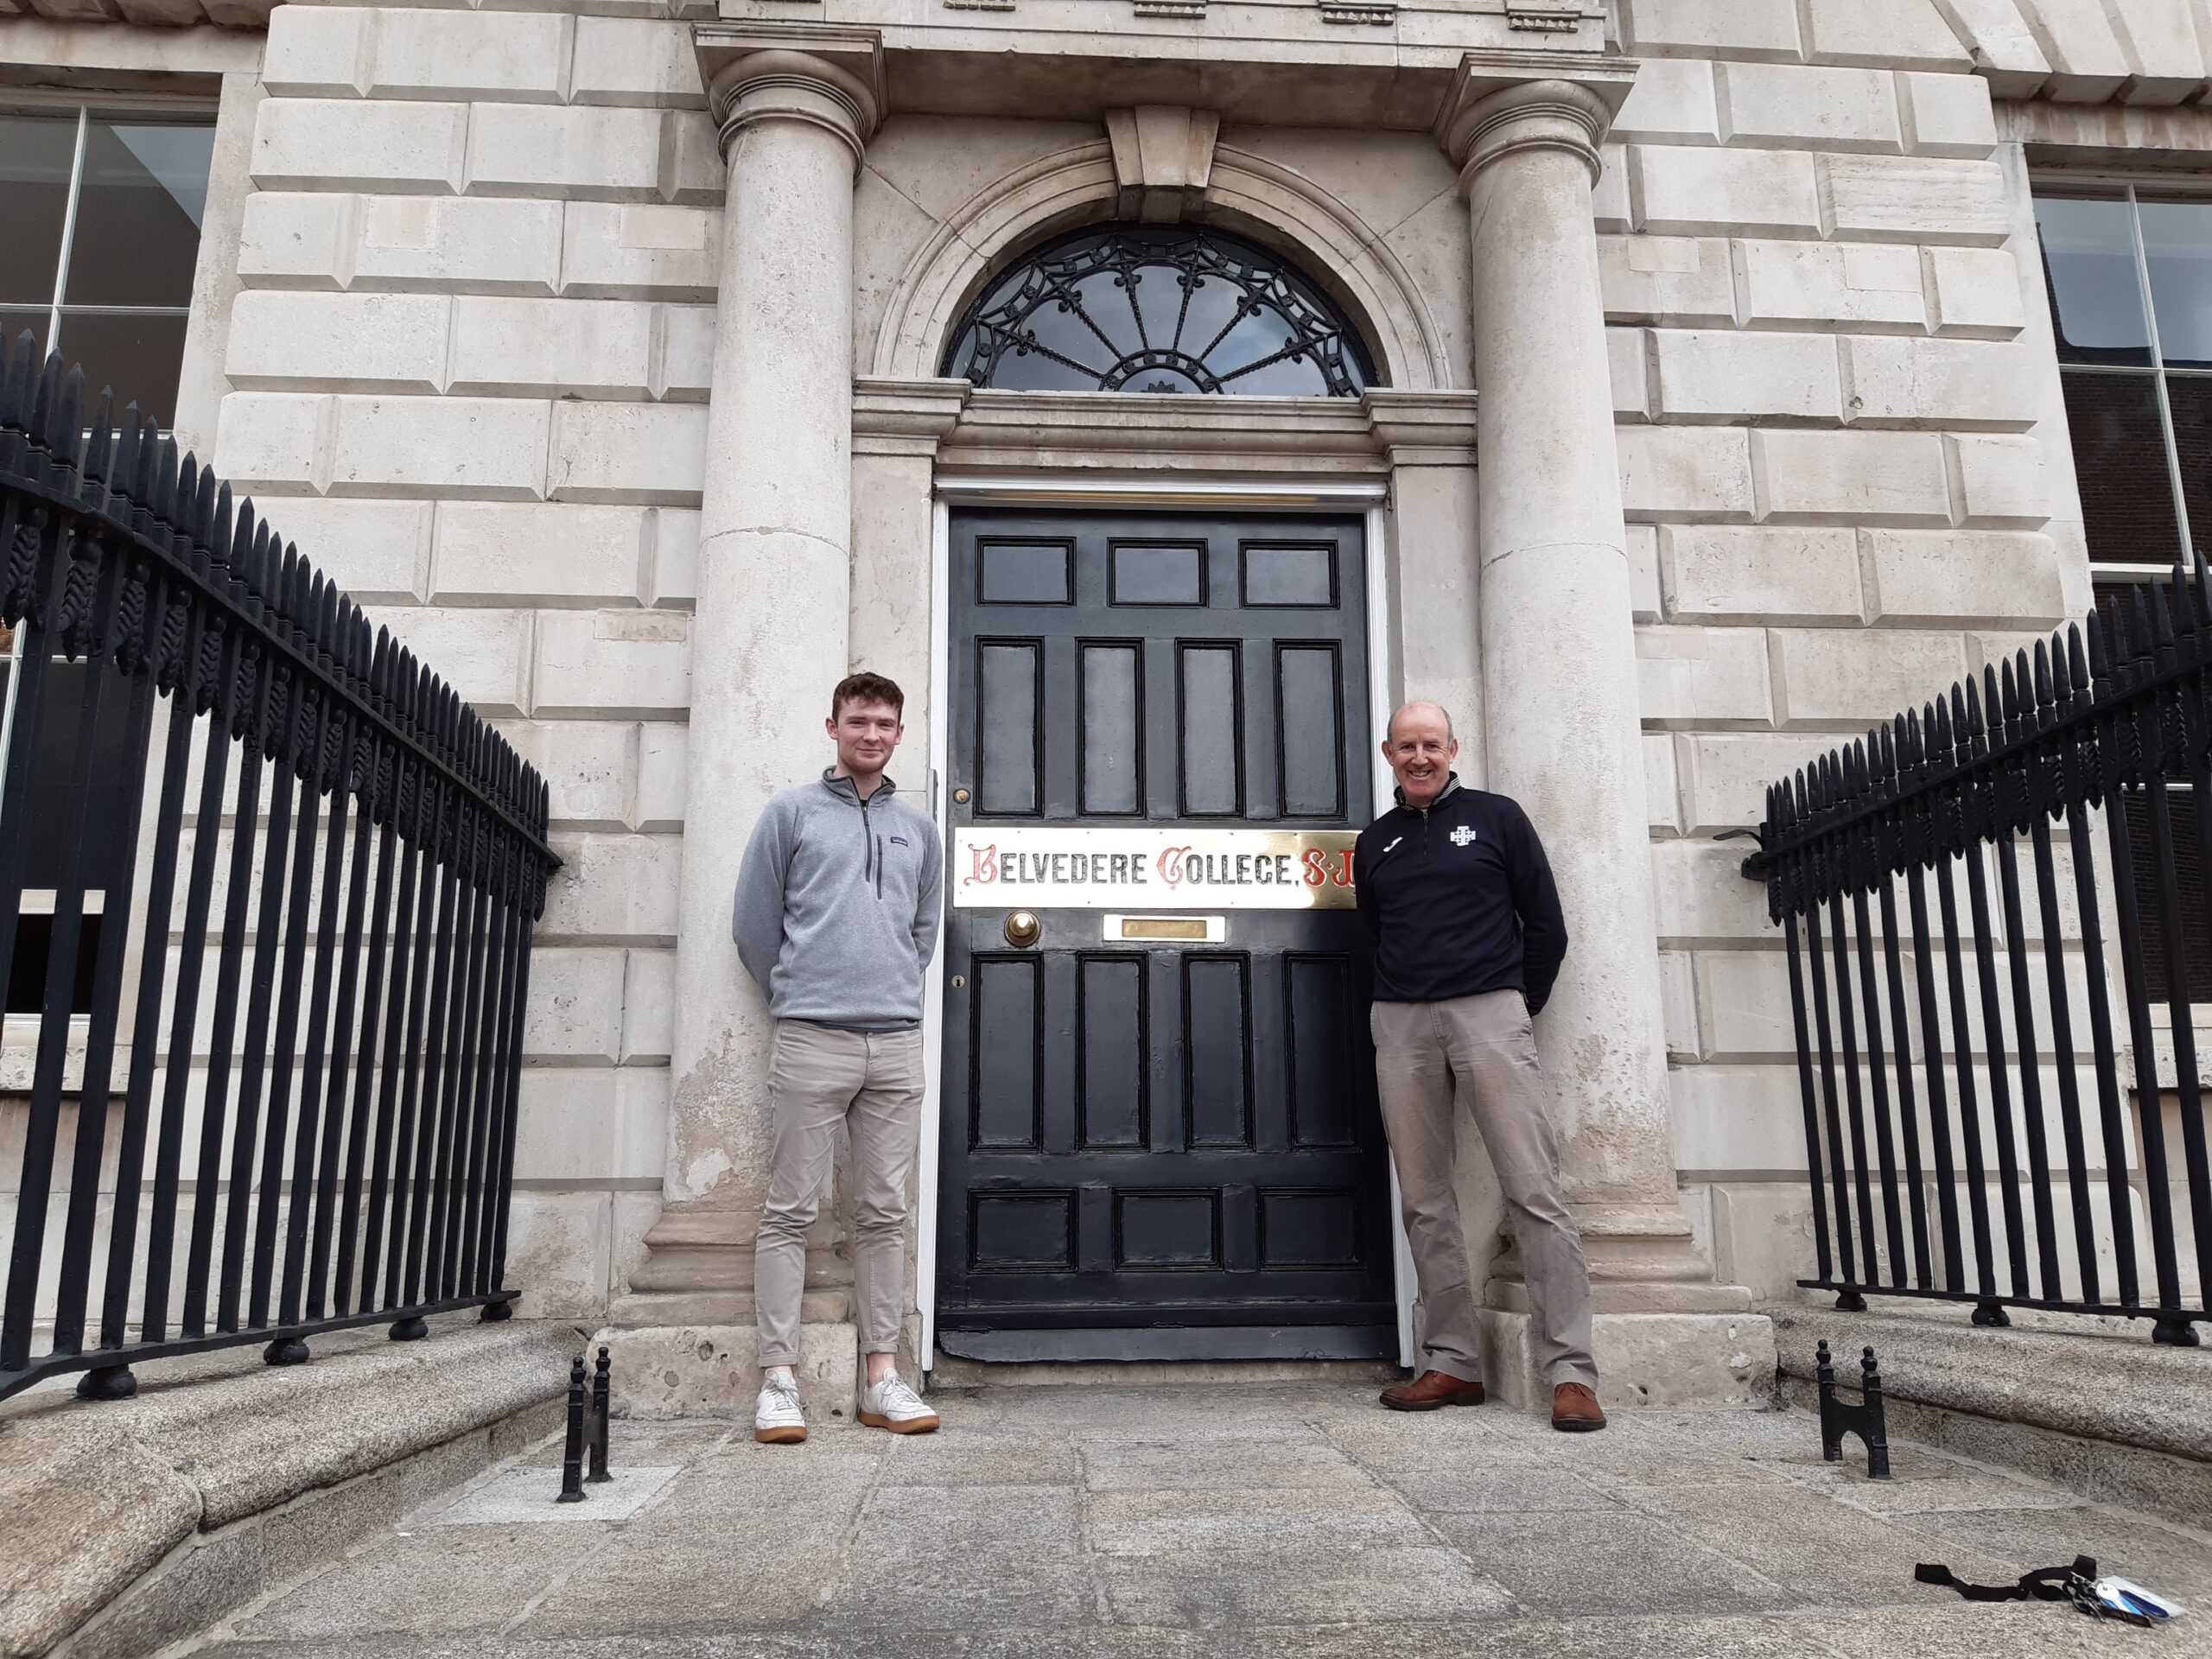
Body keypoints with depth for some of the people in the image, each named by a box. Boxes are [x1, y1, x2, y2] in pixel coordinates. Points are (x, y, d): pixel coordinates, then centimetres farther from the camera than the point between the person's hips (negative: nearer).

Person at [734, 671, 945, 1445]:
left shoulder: (918, 828, 17)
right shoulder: (792, 813, 6)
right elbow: (755, 922, 6)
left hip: (897, 1041, 4)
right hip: (811, 1040, -3)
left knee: (884, 1214, 6)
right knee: (791, 1211, -2)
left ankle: (883, 1377, 12)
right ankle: (779, 1379, 3)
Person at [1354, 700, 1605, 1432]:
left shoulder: (1496, 818, 7)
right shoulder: (1375, 842, 16)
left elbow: (1545, 924, 7)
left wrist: (1520, 1008, 6)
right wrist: (1393, 1006, 13)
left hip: (1489, 1014, -4)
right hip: (1402, 1026, 4)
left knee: (1534, 1191, -9)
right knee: (1425, 1201, 4)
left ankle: (1570, 1372, -7)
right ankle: (1453, 1362, 12)